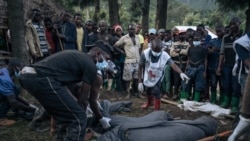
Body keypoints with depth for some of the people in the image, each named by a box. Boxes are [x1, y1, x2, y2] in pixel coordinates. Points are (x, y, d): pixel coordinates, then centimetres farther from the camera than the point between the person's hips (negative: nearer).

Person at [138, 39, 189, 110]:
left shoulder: (165, 55, -30)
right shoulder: (145, 53, -28)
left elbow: (173, 65, -44)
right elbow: (140, 68, -19)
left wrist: (181, 73, -64)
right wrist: (140, 82, -18)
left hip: (158, 78, -2)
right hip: (147, 77, 2)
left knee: (156, 92, -18)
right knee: (148, 91, 21)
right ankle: (149, 102, 55)